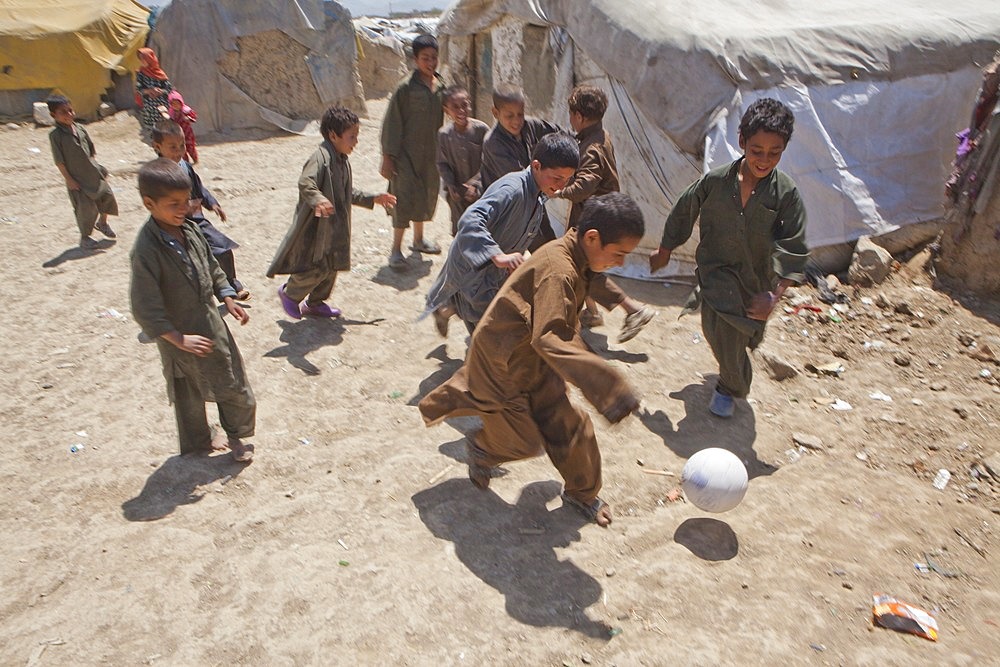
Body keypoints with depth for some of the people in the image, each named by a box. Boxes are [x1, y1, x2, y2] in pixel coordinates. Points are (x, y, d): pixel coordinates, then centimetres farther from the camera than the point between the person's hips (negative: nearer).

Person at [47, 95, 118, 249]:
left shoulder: (80, 128, 3)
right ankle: (85, 237, 19)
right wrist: (69, 179, -13)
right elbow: (59, 161, -13)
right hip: (77, 178, -5)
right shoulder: (55, 135, -13)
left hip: (94, 173, 6)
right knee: (85, 207, -1)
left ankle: (102, 223, 39)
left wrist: (96, 165, 9)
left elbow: (92, 148, 15)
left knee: (107, 196, 12)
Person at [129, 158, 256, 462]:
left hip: (211, 323, 7)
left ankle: (237, 435, 35)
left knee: (233, 383, 16)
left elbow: (212, 268, 12)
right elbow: (145, 308, -24)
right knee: (188, 393, 13)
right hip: (182, 334, -7)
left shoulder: (190, 229, -4)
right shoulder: (146, 250, -26)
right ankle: (196, 443, 35)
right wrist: (178, 339, -24)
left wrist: (228, 299, 4)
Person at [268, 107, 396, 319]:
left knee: (332, 267, 15)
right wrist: (318, 199, -53)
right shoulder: (320, 158, -20)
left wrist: (372, 199, 24)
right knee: (316, 269, -4)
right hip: (315, 226, -9)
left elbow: (348, 193, 23)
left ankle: (315, 303, 33)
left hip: (335, 228, 9)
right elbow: (305, 183, -35)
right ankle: (289, 294, 23)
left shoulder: (343, 161, 11)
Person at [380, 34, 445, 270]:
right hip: (407, 154, -6)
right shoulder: (405, 88, -11)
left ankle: (418, 239, 34)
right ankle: (396, 249, 1)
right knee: (405, 198, -7)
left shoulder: (441, 86, 5)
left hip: (431, 154, 6)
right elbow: (392, 123, -10)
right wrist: (387, 157, -12)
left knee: (428, 196, 15)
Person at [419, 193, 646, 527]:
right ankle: (483, 446, 38)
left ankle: (582, 491, 31)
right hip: (501, 363, -9)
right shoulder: (559, 272, -33)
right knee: (522, 442, 5)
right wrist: (607, 385, -48)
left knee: (569, 424, 10)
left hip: (535, 362, 9)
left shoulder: (574, 259, -2)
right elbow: (550, 339, -44)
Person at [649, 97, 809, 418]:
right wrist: (664, 251, 12)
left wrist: (773, 295, -24)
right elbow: (682, 214, 2)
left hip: (757, 279, 2)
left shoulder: (786, 193, -15)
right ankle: (734, 385, 9)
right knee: (724, 328, -22)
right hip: (717, 269, -2)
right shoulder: (716, 181, -15)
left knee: (746, 337, 17)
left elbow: (793, 251, -15)